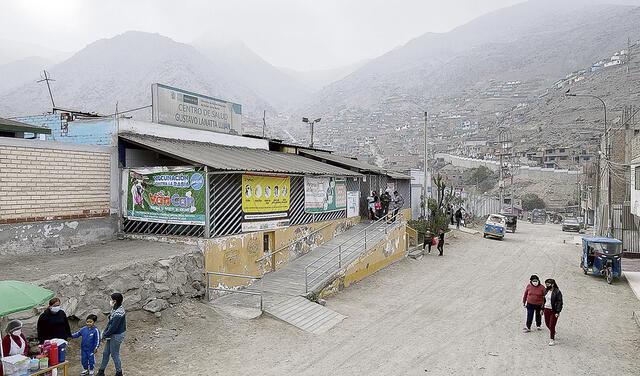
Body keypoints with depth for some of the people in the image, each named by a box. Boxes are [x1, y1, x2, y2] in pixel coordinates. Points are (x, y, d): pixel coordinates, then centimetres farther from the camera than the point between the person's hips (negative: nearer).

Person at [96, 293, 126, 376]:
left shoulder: (118, 313, -28)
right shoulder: (115, 309, 3)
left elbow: (113, 327, -24)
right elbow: (110, 322, 8)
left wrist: (105, 335, -10)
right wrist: (104, 332, 1)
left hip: (117, 336, -9)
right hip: (112, 335, 9)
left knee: (115, 355, 6)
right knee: (105, 353, 19)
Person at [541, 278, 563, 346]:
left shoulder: (557, 292, -15)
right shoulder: (546, 291, 7)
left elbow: (560, 302, -15)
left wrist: (558, 312, -18)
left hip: (554, 311, -7)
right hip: (546, 309, 7)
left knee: (552, 325, -4)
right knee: (547, 323, 16)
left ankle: (552, 340, 8)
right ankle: (553, 332, 45)